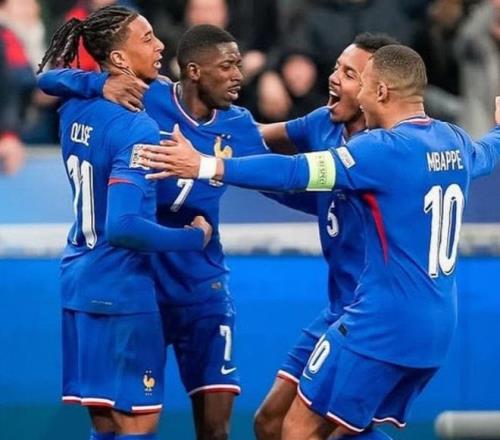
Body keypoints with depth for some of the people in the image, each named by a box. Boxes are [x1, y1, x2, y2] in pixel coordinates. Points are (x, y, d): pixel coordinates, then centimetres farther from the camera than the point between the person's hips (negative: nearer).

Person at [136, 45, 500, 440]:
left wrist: (206, 166, -25)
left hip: (383, 327, -8)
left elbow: (297, 172, -24)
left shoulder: (384, 150, -16)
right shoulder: (455, 143, 8)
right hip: (436, 333, 8)